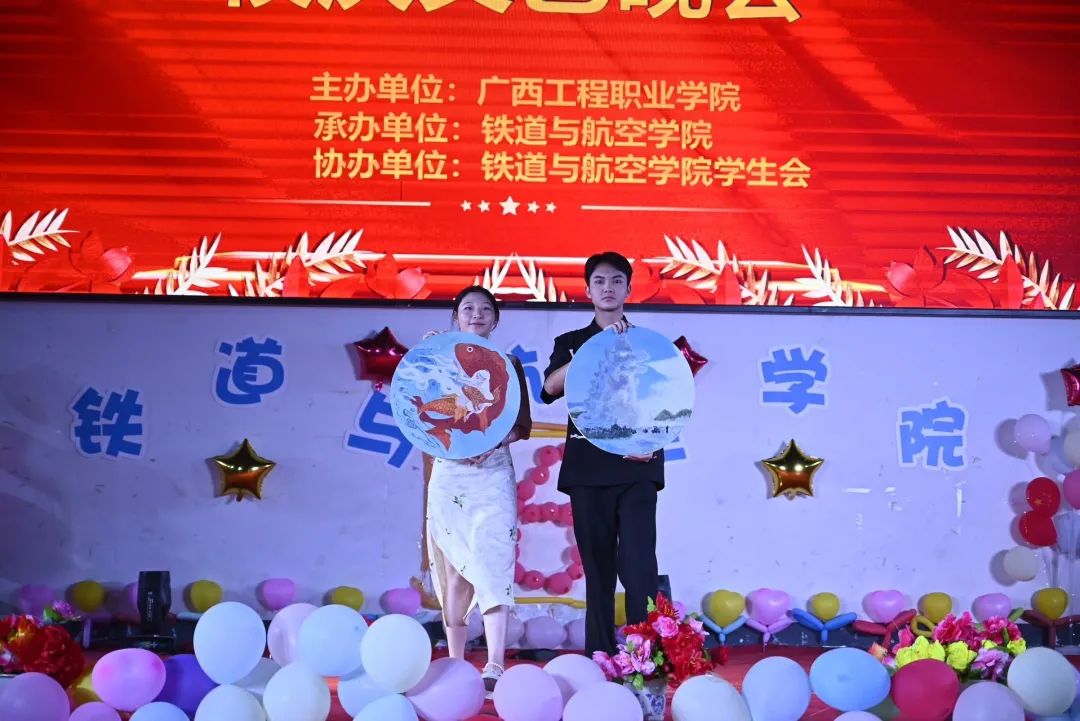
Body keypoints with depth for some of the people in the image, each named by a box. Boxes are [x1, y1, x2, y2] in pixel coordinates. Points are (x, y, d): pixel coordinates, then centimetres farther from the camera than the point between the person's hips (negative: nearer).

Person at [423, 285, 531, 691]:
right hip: (448, 475, 1)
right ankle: (454, 663, 8)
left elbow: (523, 425, 4)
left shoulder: (508, 364, 9)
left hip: (493, 475, -1)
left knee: (493, 564, -12)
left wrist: (492, 441, -15)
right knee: (455, 570, 2)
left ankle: (495, 666, -17)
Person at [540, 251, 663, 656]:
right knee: (598, 568, 2)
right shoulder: (570, 343, 14)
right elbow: (551, 387, -6)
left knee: (638, 564, -11)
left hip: (636, 467, -1)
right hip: (587, 467, 1)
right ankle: (599, 657, 6)